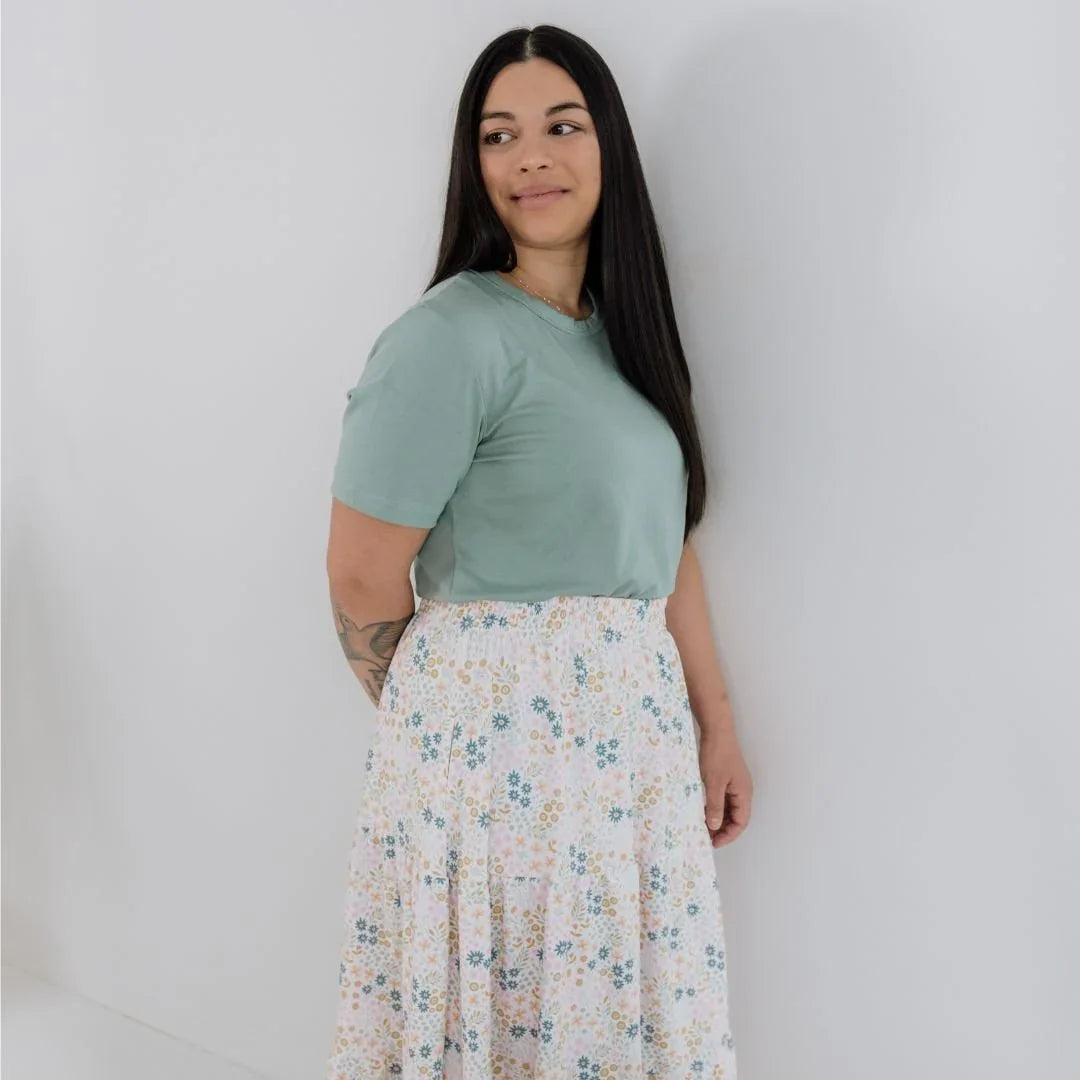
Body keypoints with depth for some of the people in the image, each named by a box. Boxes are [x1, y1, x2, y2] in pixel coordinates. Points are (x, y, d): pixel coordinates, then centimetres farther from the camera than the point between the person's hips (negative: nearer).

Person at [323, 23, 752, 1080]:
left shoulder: (622, 332, 11)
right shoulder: (453, 334, -14)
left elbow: (667, 543, 12)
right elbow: (362, 576, -14)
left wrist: (716, 723, 11)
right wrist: (439, 711, 1)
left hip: (638, 738, 7)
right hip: (497, 741, -7)